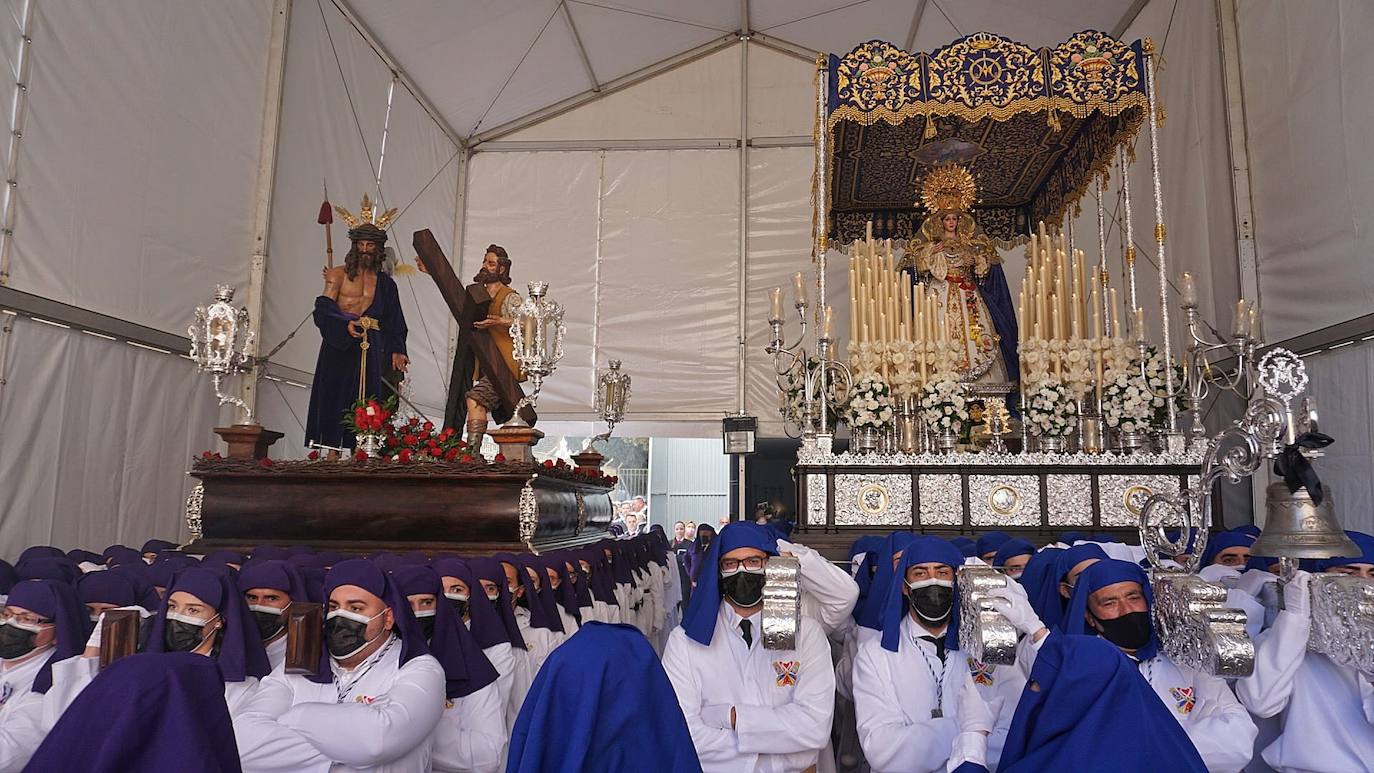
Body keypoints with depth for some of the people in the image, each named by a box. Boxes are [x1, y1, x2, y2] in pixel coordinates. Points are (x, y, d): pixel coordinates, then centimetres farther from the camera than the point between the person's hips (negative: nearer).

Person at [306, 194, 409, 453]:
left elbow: (394, 322, 13)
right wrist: (346, 325, -21)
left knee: (365, 398, -1)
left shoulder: (385, 282, 13)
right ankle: (332, 452, -6)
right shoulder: (339, 274, 6)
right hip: (339, 345, -2)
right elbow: (324, 308, -4)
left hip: (371, 347, 2)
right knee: (335, 395, -6)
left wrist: (396, 351, 3)